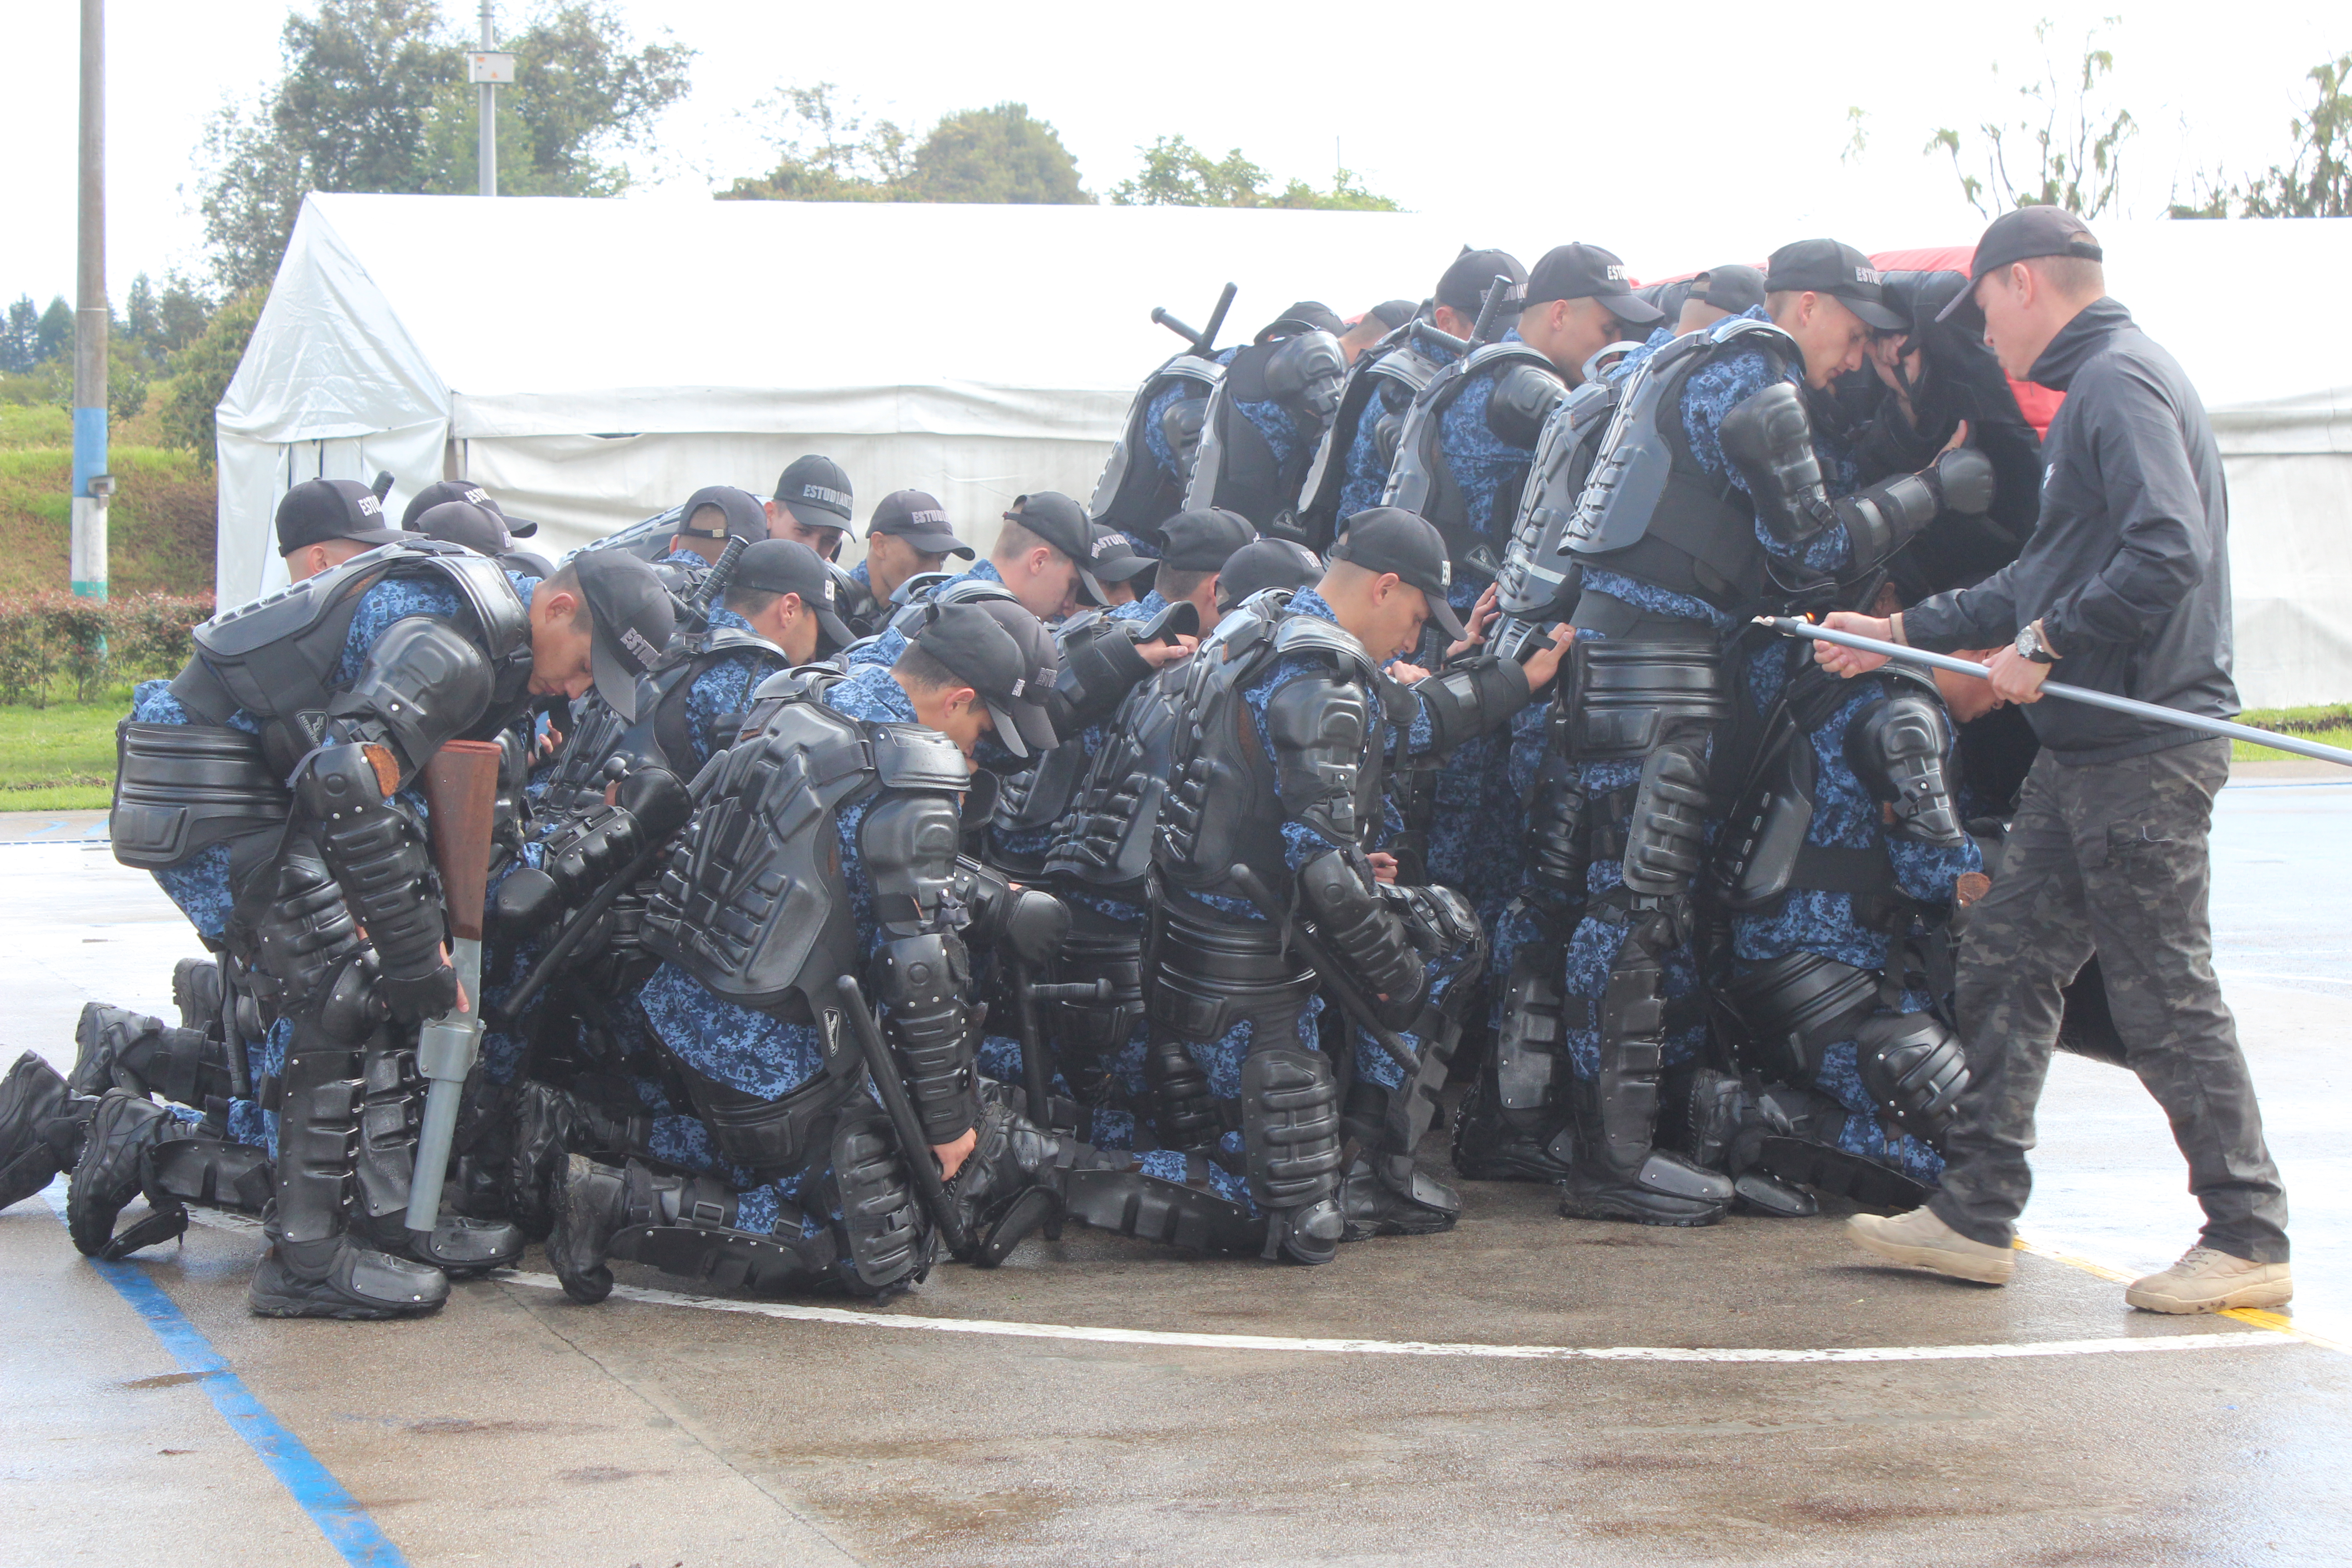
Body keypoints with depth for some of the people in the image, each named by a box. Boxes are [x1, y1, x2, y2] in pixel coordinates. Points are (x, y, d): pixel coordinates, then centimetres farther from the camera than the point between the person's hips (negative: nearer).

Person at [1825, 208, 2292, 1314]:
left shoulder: (2121, 382, -13)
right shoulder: (2094, 387, 19)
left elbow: (2168, 553, -26)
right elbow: (2048, 577, 26)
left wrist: (2047, 644, -18)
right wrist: (1905, 633, 28)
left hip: (2143, 749, -10)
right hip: (2087, 751, 10)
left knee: (2165, 995, -5)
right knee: (2004, 962, 11)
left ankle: (2250, 1241, 2)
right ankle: (1977, 1214, 17)